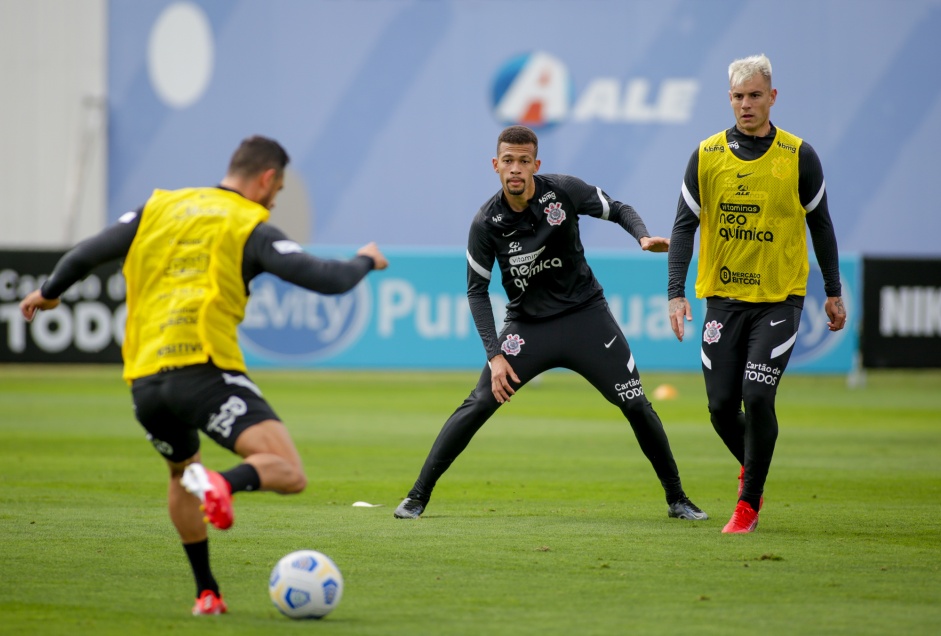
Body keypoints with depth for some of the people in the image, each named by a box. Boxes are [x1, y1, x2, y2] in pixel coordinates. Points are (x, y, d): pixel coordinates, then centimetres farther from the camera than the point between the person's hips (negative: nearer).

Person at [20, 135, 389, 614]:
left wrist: (49, 293, 39)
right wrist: (365, 261, 20)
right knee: (288, 473, -11)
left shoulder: (160, 208, 18)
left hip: (144, 379, 6)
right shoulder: (251, 228, 5)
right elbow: (328, 280, -2)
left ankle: (206, 593, 26)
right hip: (204, 370, -6)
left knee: (182, 473, 32)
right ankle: (223, 484, -41)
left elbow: (86, 254, 19)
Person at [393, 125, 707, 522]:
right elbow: (477, 291, -5)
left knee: (636, 405, -3)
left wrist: (644, 237, -21)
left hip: (585, 314, 1)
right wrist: (495, 355, -13)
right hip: (527, 324, -1)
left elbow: (618, 210, 2)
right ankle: (417, 496, -4)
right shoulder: (487, 223, -12)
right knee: (479, 405, -13)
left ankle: (677, 499, 13)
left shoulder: (563, 191, -12)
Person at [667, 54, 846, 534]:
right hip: (723, 296, 2)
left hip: (779, 298, -2)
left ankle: (749, 503, 1)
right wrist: (676, 292, -8)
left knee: (757, 396, -14)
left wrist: (833, 292, 10)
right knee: (721, 405, 0)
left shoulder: (798, 156, -2)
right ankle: (751, 467, 32)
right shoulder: (706, 155, 0)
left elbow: (820, 224, 8)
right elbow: (685, 225, 1)